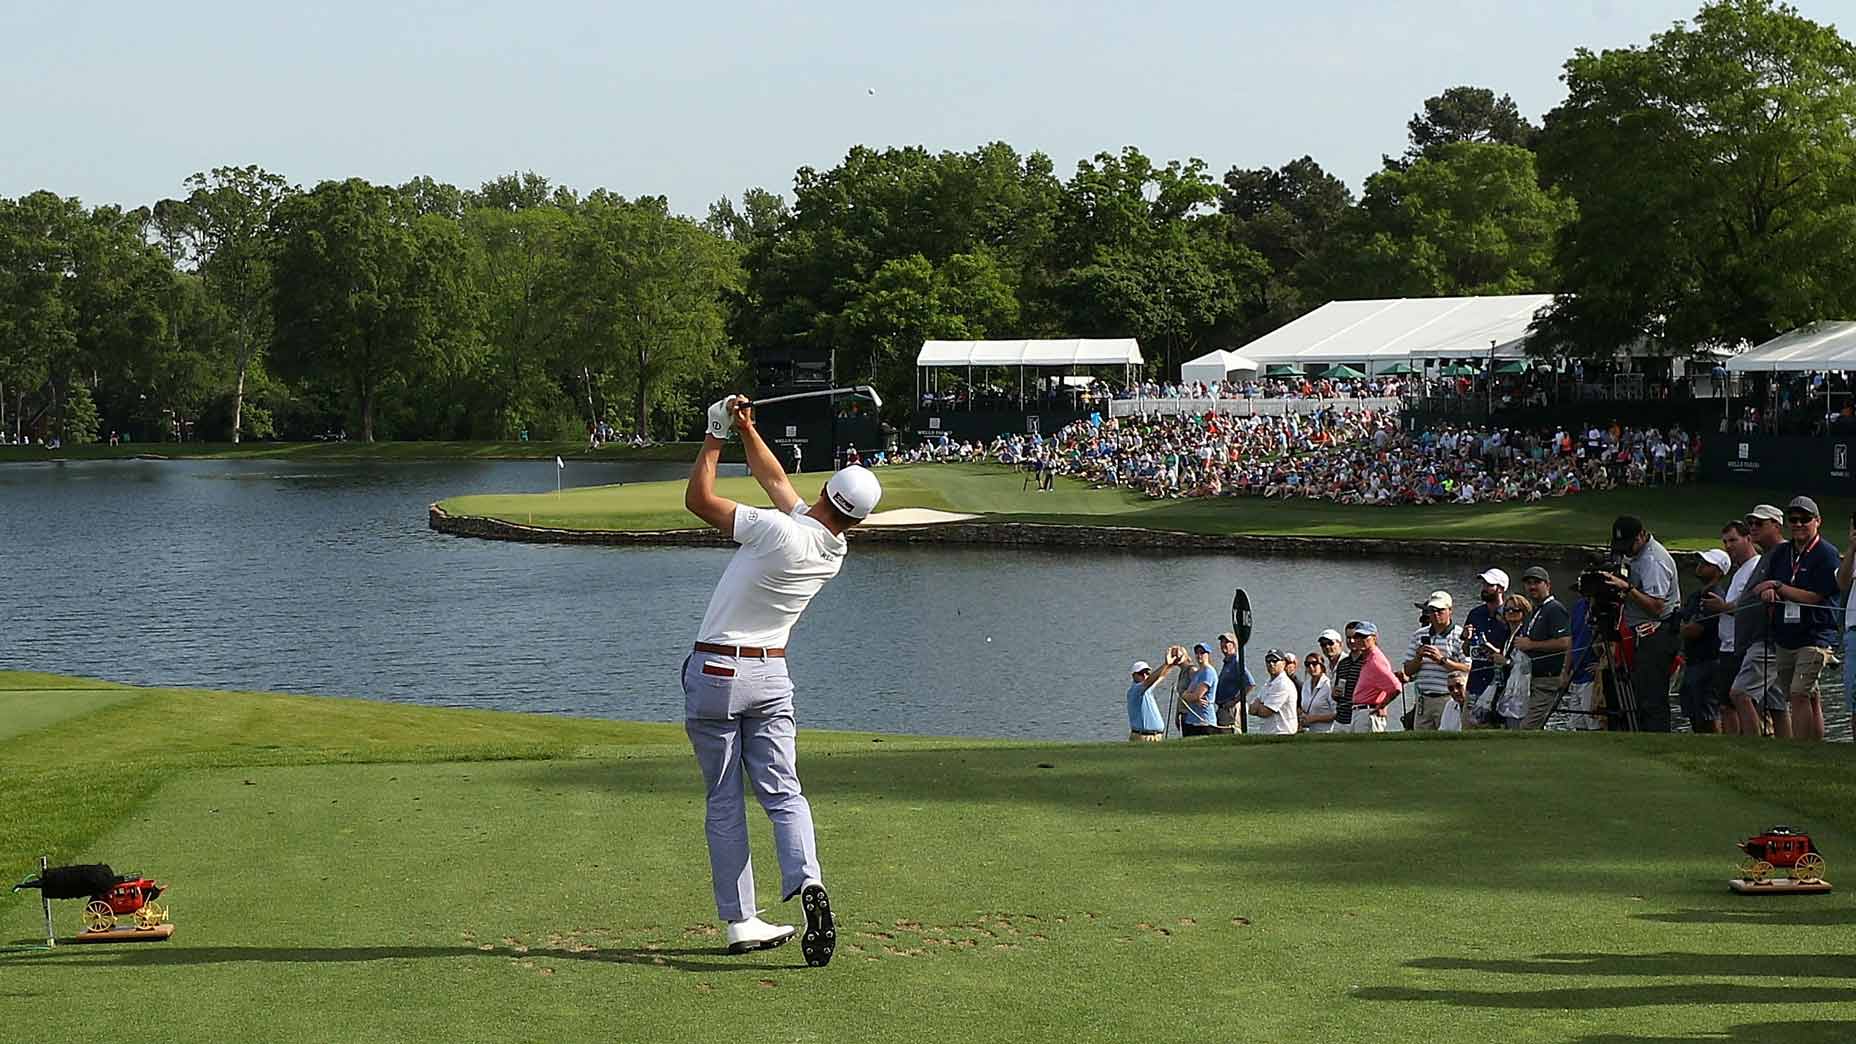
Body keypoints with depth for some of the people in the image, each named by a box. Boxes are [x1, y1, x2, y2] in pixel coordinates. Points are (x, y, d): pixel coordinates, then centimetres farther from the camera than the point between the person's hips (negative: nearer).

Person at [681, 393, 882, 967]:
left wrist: (716, 436, -2)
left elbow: (698, 499, -11)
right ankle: (807, 880, -24)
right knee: (782, 790, 3)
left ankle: (741, 921, 3)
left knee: (723, 801, 3)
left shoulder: (779, 532, -20)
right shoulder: (834, 551, 1)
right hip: (771, 676, 4)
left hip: (714, 672, -4)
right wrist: (746, 430, 13)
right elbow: (774, 476, 14)